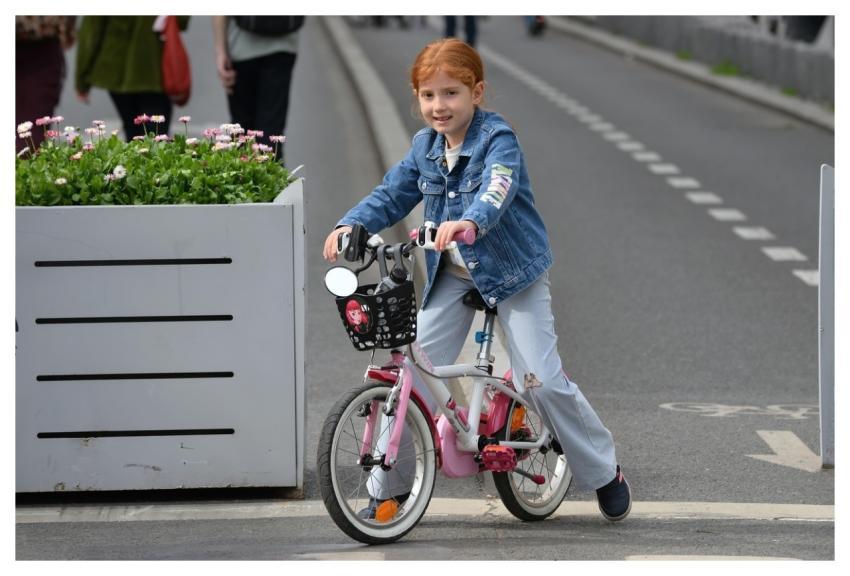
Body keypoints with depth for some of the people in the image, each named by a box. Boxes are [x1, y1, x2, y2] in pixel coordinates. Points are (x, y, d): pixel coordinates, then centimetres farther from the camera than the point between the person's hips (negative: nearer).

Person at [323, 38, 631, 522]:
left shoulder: (498, 139, -20)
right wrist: (351, 225, -16)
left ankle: (605, 473, 10)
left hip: (511, 270, -6)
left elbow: (496, 190, -39)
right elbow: (392, 195, 4)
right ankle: (390, 486, 6)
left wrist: (470, 222, -60)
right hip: (452, 275, 6)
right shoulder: (425, 147, 0)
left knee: (542, 380, -10)